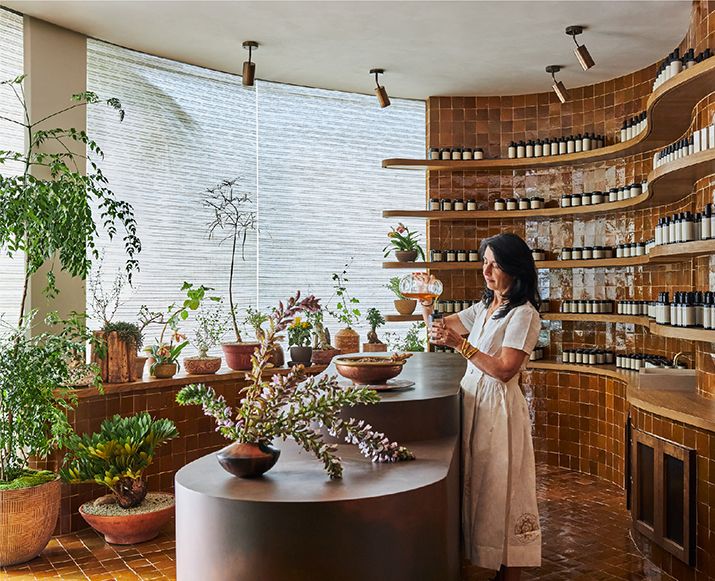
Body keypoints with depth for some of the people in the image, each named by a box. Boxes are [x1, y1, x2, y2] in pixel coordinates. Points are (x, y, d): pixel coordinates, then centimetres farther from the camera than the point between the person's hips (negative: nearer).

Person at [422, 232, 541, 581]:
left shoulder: (524, 314, -12)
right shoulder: (485, 307, 14)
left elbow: (504, 370, -19)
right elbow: (442, 326, 21)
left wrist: (460, 344, -24)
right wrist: (427, 304, 3)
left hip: (498, 407, -8)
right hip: (473, 400, 8)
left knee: (500, 489, 0)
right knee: (477, 485, 13)